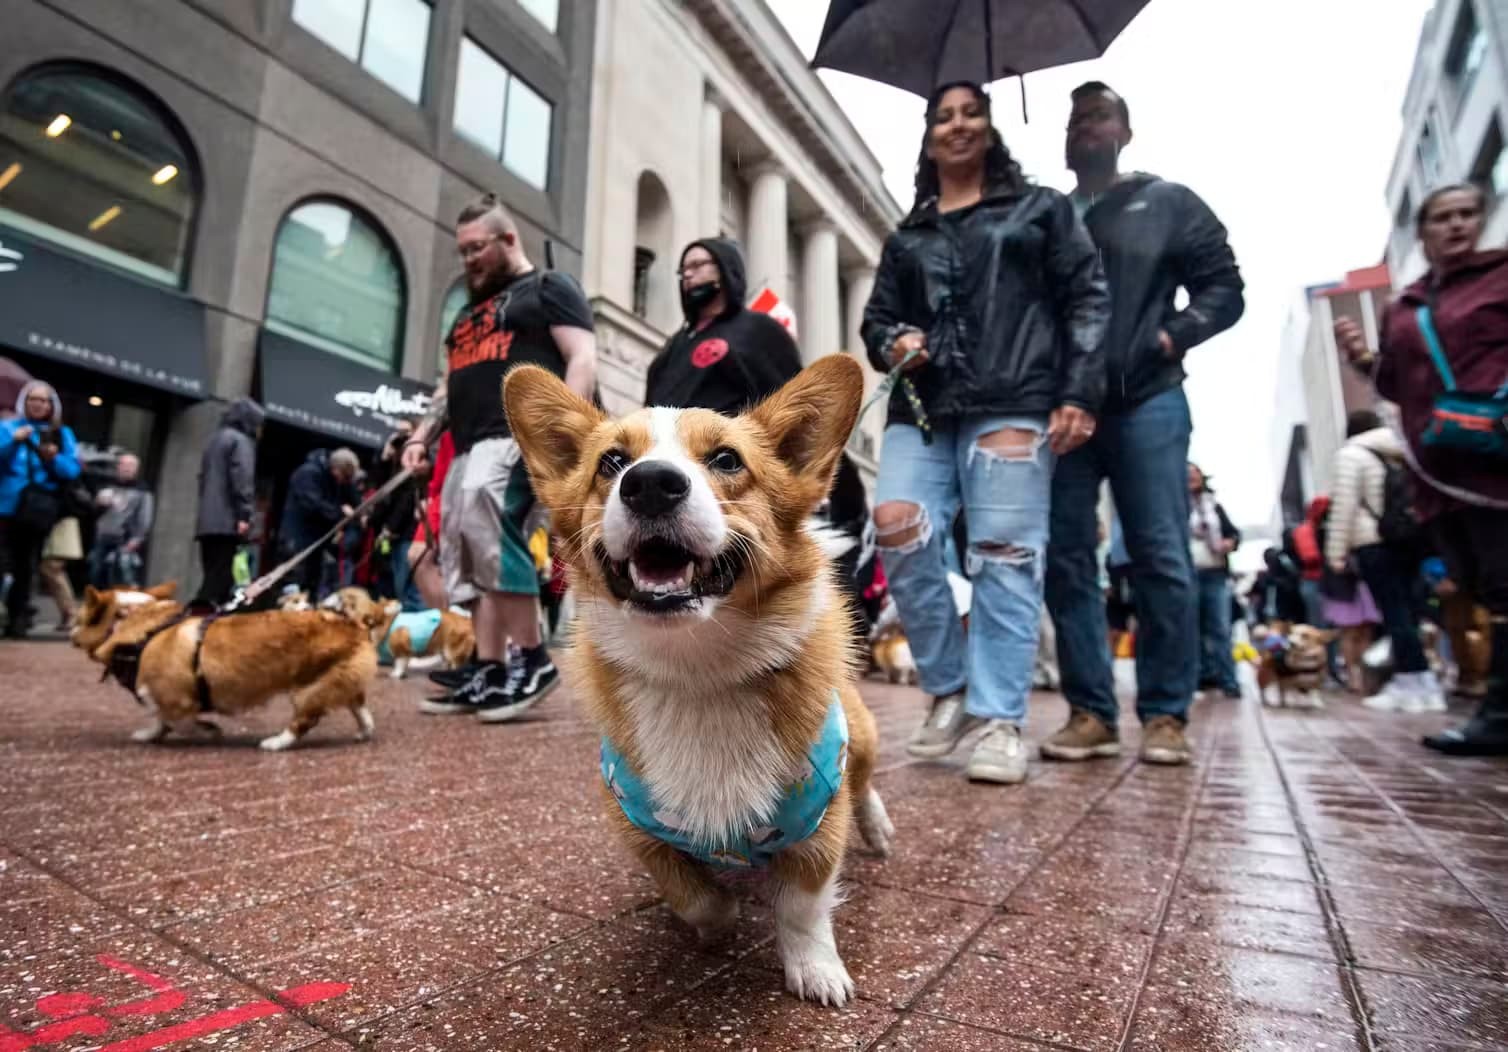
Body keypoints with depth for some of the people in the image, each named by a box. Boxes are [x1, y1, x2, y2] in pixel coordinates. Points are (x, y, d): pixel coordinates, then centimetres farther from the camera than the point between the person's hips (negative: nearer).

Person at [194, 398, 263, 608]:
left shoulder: (216, 438, 25)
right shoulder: (241, 440, -2)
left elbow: (204, 477, 26)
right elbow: (242, 478, -14)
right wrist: (244, 515, -18)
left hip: (207, 520, 8)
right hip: (227, 520, -8)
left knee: (213, 575, 8)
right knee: (220, 576, -11)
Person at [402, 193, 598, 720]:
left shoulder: (549, 288, 8)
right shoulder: (469, 312, 32)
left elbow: (583, 358, -6)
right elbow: (451, 384, 32)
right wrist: (421, 435, 18)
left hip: (520, 434, -9)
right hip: (469, 448, 9)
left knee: (489, 527, -29)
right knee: (468, 562, 3)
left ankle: (532, 658, -22)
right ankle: (489, 674, 7)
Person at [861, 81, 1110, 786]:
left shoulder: (1041, 209, 18)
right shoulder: (905, 239, 26)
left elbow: (1088, 300, 9)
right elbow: (877, 316, 24)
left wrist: (1079, 395, -5)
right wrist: (893, 343, -2)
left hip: (1012, 404, -2)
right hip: (922, 410, 3)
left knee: (1004, 555, -10)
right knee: (897, 531, -18)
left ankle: (1001, 720, 0)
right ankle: (949, 688, 0)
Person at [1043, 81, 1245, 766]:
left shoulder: (1168, 203, 15)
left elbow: (1225, 288, 9)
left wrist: (1170, 338, -6)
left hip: (1145, 402, -2)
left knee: (1161, 560, -4)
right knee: (1066, 561, -3)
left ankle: (1165, 715, 6)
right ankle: (1091, 713, 5)